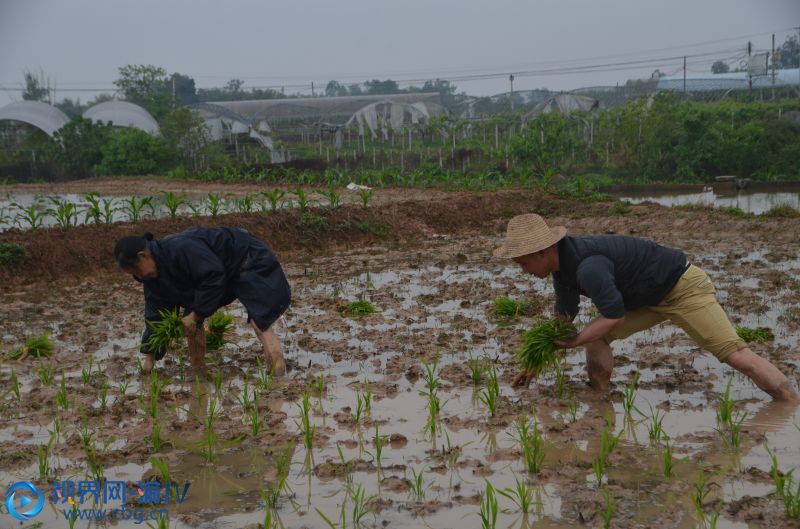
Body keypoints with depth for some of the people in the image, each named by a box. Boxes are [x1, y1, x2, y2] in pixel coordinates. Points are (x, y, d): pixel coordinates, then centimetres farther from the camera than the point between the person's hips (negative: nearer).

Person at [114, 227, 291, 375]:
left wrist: (196, 315, -28)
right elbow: (155, 314, 1)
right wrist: (149, 359, 1)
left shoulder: (180, 249, -35)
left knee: (260, 323, -22)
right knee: (191, 321, 5)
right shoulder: (153, 275, -4)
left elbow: (213, 277, -34)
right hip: (223, 274, 9)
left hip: (249, 262, -9)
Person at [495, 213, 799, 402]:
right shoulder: (562, 265, -2)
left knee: (735, 354, -12)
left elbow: (614, 316, -25)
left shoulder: (588, 266, -34)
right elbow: (563, 319, 10)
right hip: (651, 298, 9)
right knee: (597, 337, 0)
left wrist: (573, 342, -17)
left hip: (682, 287, -9)